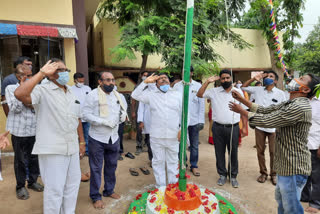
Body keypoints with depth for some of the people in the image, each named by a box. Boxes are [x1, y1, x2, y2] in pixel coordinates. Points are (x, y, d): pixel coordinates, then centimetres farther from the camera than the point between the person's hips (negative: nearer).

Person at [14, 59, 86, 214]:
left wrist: (82, 142, 16)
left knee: (72, 185, 18)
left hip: (72, 148, 7)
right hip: (52, 149, -7)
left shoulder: (71, 94, 13)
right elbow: (19, 94, -29)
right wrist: (41, 73, -24)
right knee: (54, 189, 4)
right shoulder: (42, 90, -8)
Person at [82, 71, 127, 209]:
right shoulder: (93, 95, -10)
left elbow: (123, 109, 21)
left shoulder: (118, 96, 8)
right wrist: (103, 121, -22)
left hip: (114, 137, 5)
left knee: (111, 166, 18)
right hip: (97, 138, -5)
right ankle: (95, 196, 23)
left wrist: (123, 114, -3)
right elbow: (86, 114, -15)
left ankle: (109, 190, 37)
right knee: (96, 168, 7)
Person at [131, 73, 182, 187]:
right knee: (158, 162, 9)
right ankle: (160, 187, 25)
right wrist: (145, 82, -4)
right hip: (156, 136, 0)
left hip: (173, 136, 1)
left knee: (173, 161, 12)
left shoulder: (177, 94, 8)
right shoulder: (151, 94, 7)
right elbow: (135, 95, 0)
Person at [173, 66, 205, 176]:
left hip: (194, 120, 0)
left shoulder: (198, 86, 2)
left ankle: (194, 166, 25)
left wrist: (201, 121, -5)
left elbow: (201, 104, 1)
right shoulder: (177, 86, 2)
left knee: (194, 145, 10)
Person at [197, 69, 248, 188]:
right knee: (219, 152, 10)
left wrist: (244, 127, 3)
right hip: (218, 128, 1)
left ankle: (233, 176, 25)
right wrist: (208, 82, -7)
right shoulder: (214, 91, 4)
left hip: (233, 128, 0)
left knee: (233, 153, 8)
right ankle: (222, 175, 27)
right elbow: (199, 94, -2)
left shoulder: (238, 92, 4)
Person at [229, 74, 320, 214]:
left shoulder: (299, 107, -24)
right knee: (281, 199, 26)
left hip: (293, 168, -10)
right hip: (286, 165, 10)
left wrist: (242, 111, -13)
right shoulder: (290, 104, 8)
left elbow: (266, 120, -25)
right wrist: (242, 99, 4)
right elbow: (265, 110, 9)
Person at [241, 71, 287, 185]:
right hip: (259, 126, 2)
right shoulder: (258, 90, 4)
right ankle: (263, 173, 27)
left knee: (273, 152, 6)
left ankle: (273, 174, 25)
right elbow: (243, 87, 9)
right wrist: (254, 79, -4)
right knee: (260, 151, 11)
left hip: (274, 127, -2)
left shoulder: (280, 93, -2)